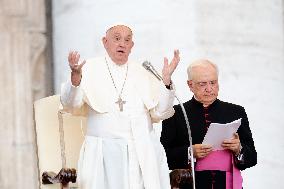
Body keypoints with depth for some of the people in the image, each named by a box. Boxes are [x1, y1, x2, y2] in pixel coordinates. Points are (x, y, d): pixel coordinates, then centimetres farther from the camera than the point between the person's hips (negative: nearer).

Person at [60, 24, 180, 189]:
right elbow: (71, 105, -9)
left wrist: (167, 80, -4)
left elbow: (159, 113, 8)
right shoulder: (90, 69, 4)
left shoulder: (141, 73, 14)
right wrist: (75, 76, -27)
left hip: (143, 153, 3)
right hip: (104, 155, -3)